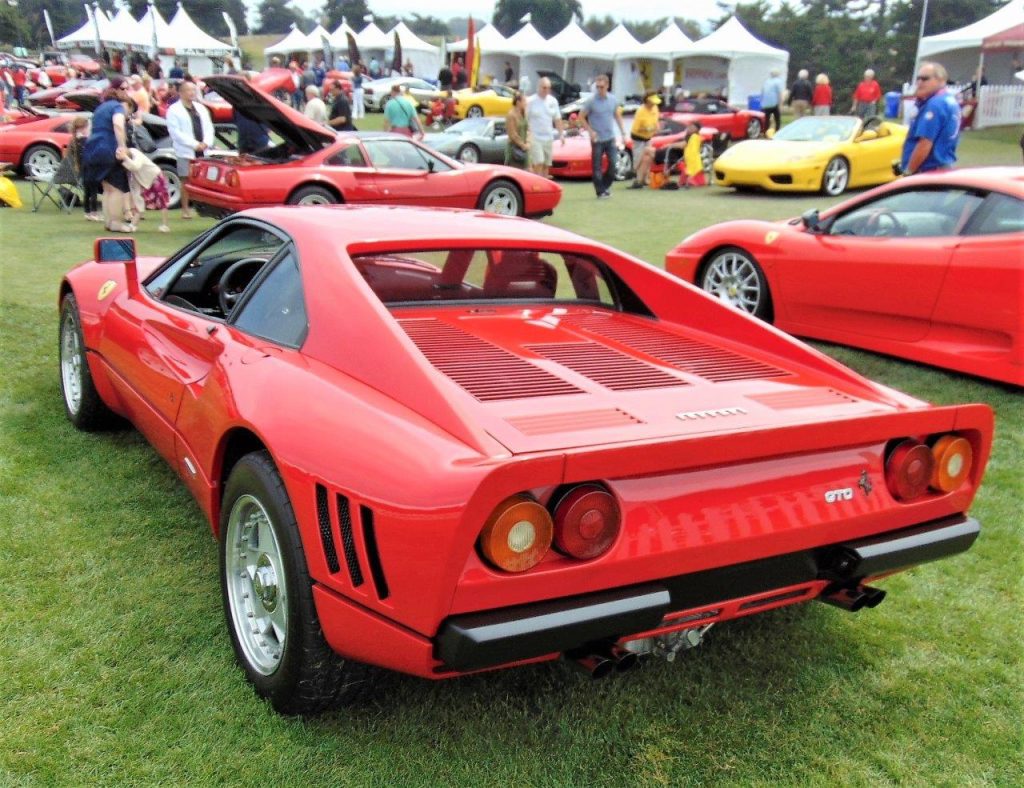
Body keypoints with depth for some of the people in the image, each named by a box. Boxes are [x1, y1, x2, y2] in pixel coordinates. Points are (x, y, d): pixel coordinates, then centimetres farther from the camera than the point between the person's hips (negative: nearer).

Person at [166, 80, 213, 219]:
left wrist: (206, 143, -5)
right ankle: (185, 209, 5)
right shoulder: (174, 110, -2)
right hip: (185, 152, -5)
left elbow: (209, 127, 14)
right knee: (186, 181, -2)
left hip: (202, 151, 5)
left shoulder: (200, 108, 17)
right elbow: (176, 132, -10)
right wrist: (194, 144, -16)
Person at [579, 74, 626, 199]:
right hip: (597, 139, -4)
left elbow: (618, 116, 14)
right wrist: (590, 131, -13)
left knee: (613, 164, 3)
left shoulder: (613, 99, 2)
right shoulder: (591, 100, -10)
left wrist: (623, 133, 10)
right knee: (597, 167, 0)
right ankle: (600, 191, 8)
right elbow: (581, 117, -5)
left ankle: (606, 186, 22)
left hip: (610, 138, 4)